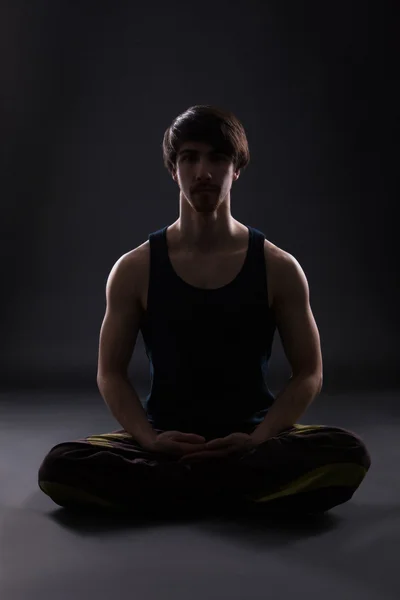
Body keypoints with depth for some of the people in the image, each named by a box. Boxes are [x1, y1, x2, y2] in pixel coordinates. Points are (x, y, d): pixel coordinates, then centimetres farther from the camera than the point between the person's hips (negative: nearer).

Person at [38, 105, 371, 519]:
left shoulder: (278, 268, -1)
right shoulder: (135, 270, 0)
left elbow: (308, 373, 1)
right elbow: (111, 373, 3)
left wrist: (257, 440, -16)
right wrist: (150, 440, -15)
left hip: (251, 436, 0)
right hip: (166, 441, 1)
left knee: (347, 454, -30)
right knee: (61, 466, -28)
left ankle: (175, 489, -17)